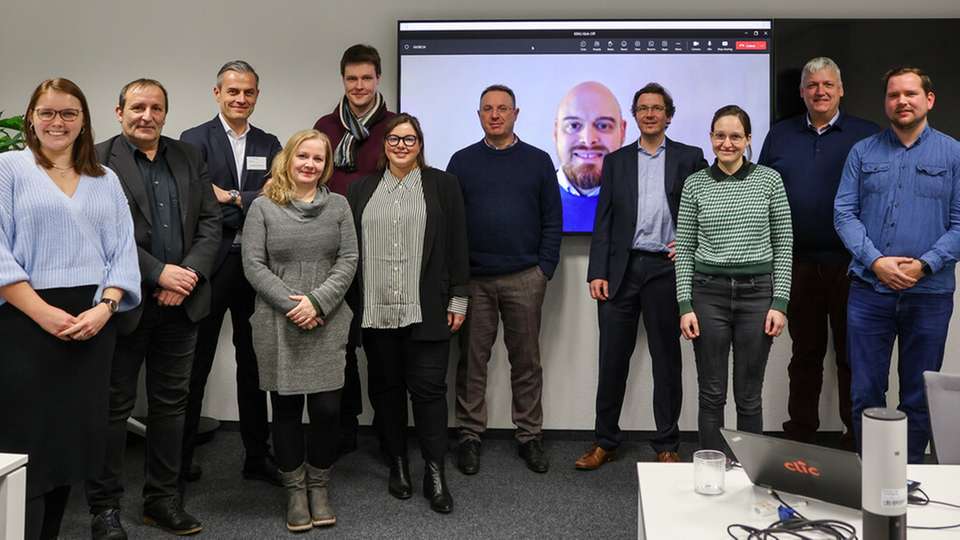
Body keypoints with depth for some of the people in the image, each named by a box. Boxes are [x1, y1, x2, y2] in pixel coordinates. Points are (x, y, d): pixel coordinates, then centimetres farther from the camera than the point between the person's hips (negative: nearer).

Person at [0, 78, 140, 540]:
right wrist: (44, 312, -14)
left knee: (73, 439, 9)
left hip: (92, 326, 4)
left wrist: (105, 307, -8)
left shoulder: (106, 180, 14)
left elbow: (123, 251, 8)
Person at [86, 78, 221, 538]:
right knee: (114, 406, 5)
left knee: (171, 403, 12)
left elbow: (210, 222, 6)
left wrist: (189, 275, -8)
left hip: (181, 302, 5)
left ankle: (162, 499, 25)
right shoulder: (99, 160, -3)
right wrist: (159, 273, -17)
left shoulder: (189, 157, 11)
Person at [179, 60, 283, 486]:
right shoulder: (194, 140, -2)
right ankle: (181, 455, 20)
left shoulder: (269, 144, 10)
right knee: (196, 363, 6)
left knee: (253, 363, 12)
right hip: (210, 264, -4)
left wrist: (233, 199, -13)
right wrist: (252, 208, -11)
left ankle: (257, 455, 22)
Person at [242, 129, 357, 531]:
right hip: (278, 325, -1)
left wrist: (318, 301, -12)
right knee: (286, 409, 6)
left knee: (327, 408, 0)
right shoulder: (263, 207, 3)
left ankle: (318, 487, 21)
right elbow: (253, 266, -3)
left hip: (327, 324, 1)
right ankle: (295, 490, 23)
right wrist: (291, 305, -12)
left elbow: (348, 260, 1)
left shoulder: (338, 206, 8)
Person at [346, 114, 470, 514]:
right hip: (375, 310, 3)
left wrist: (458, 299, -2)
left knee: (428, 387, -1)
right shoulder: (361, 189, 11)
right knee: (386, 387, 10)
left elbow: (456, 245, 3)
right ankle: (397, 464, 25)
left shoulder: (442, 185, 5)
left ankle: (435, 473, 9)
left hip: (426, 310, -2)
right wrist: (351, 302, 5)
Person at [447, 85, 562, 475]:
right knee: (472, 360, 6)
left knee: (526, 361, 7)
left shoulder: (538, 161, 7)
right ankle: (470, 435, 17)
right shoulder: (462, 161, 7)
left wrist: (545, 268, -2)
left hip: (525, 278, 0)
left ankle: (529, 436, 18)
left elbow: (552, 220, 6)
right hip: (473, 279, 0)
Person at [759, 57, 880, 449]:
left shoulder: (867, 135, 2)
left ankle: (856, 437, 19)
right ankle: (800, 434, 22)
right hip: (799, 264, 2)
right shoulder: (780, 135, 9)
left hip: (850, 265, -2)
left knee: (852, 354, 7)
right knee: (805, 353, 12)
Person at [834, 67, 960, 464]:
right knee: (865, 391, 6)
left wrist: (925, 264, -14)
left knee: (919, 397, 10)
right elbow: (844, 213, 0)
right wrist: (876, 261, -13)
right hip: (869, 289, 1)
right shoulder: (862, 152, 6)